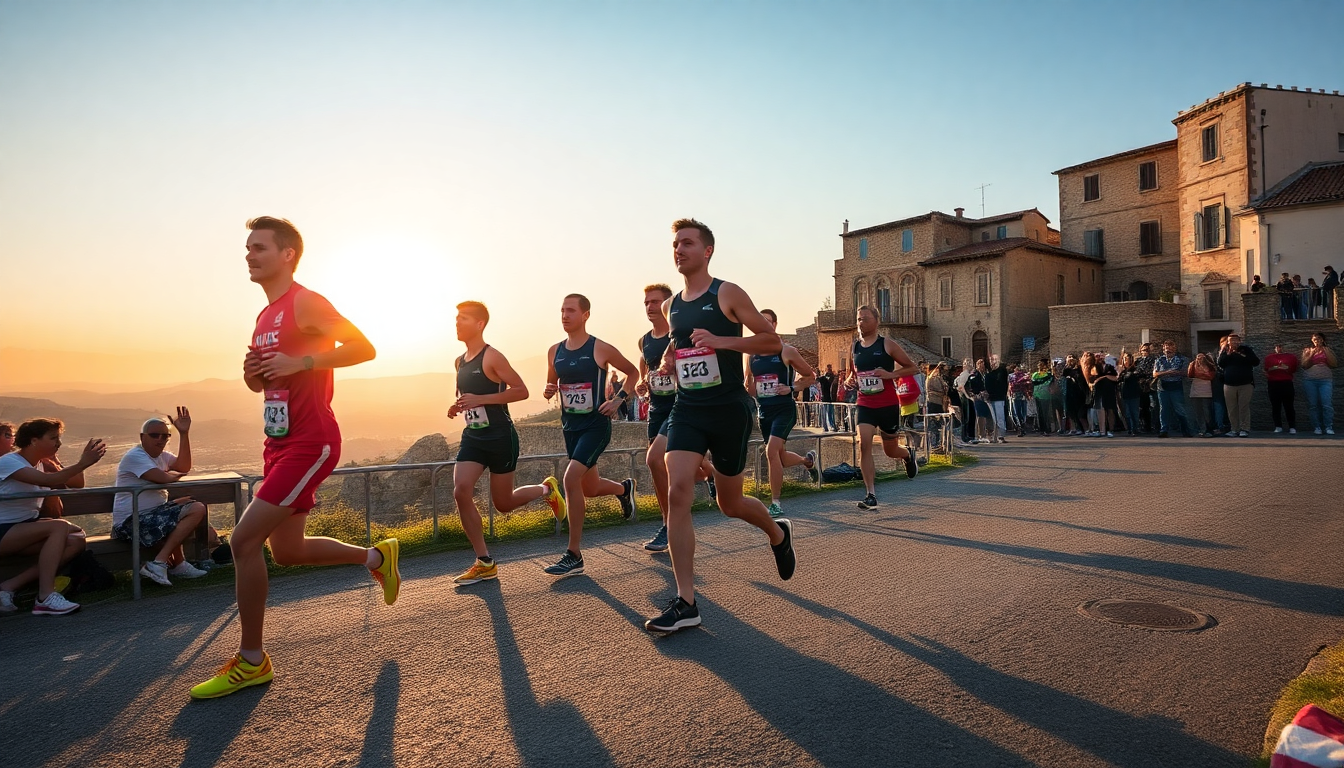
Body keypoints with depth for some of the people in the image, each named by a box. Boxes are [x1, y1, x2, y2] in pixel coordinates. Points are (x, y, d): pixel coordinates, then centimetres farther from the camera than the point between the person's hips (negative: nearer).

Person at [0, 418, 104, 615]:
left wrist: (86, 458, -9)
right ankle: (45, 598, -29)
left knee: (76, 541, -14)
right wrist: (83, 463, -37)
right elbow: (47, 481, -33)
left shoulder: (39, 465, 11)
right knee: (59, 527, -29)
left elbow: (77, 483, 6)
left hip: (26, 529, 8)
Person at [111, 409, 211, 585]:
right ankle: (159, 564, -14)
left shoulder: (162, 455, 16)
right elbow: (162, 478, -23)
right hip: (132, 522, -10)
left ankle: (176, 564, 7)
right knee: (196, 511, -17)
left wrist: (184, 434, -4)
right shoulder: (135, 456, -12)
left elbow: (184, 467, 1)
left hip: (153, 515, 10)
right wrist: (177, 475, 1)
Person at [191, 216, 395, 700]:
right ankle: (376, 556, 35)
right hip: (280, 443, 10)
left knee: (244, 541, -11)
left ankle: (251, 662, 5)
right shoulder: (267, 315, 17)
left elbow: (363, 348, -19)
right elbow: (258, 384, 25)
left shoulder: (305, 303, -10)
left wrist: (300, 361, -23)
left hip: (309, 443, -10)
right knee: (286, 550, 15)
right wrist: (251, 370, 2)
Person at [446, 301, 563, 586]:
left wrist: (481, 399, -23)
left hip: (500, 437, -6)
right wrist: (459, 406, 4)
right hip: (472, 437, 7)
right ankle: (485, 563, -2)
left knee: (503, 503, 3)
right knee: (461, 491, -13)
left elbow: (521, 391, -16)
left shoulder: (492, 357, -12)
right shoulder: (459, 361, 11)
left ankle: (546, 490, 34)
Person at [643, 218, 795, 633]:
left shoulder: (728, 294, -6)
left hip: (729, 409, -4)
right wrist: (670, 358, 6)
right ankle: (685, 603, -8)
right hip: (687, 408, 4)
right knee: (677, 493, -15)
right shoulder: (671, 306, 11)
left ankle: (777, 533, 45)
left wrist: (721, 341, -20)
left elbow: (772, 341, -7)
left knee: (730, 503, 9)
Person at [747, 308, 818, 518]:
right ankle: (808, 459, 49)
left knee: (771, 451, -21)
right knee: (780, 457, 15)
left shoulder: (786, 351, -5)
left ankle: (775, 503, -9)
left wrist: (791, 387, -13)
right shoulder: (751, 355, 7)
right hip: (764, 411, 6)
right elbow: (748, 386, 18)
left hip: (784, 409, -6)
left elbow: (810, 376, 2)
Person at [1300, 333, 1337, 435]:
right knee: (1313, 405, -2)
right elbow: (1304, 365, 3)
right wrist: (1311, 354, -7)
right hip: (1310, 380, 0)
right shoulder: (1307, 350, 13)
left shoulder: (1328, 350, 13)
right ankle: (1317, 427, 1)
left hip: (1325, 380, 0)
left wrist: (1326, 352, -5)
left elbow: (1334, 364, 1)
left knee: (1327, 404, -11)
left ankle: (1329, 427, -9)